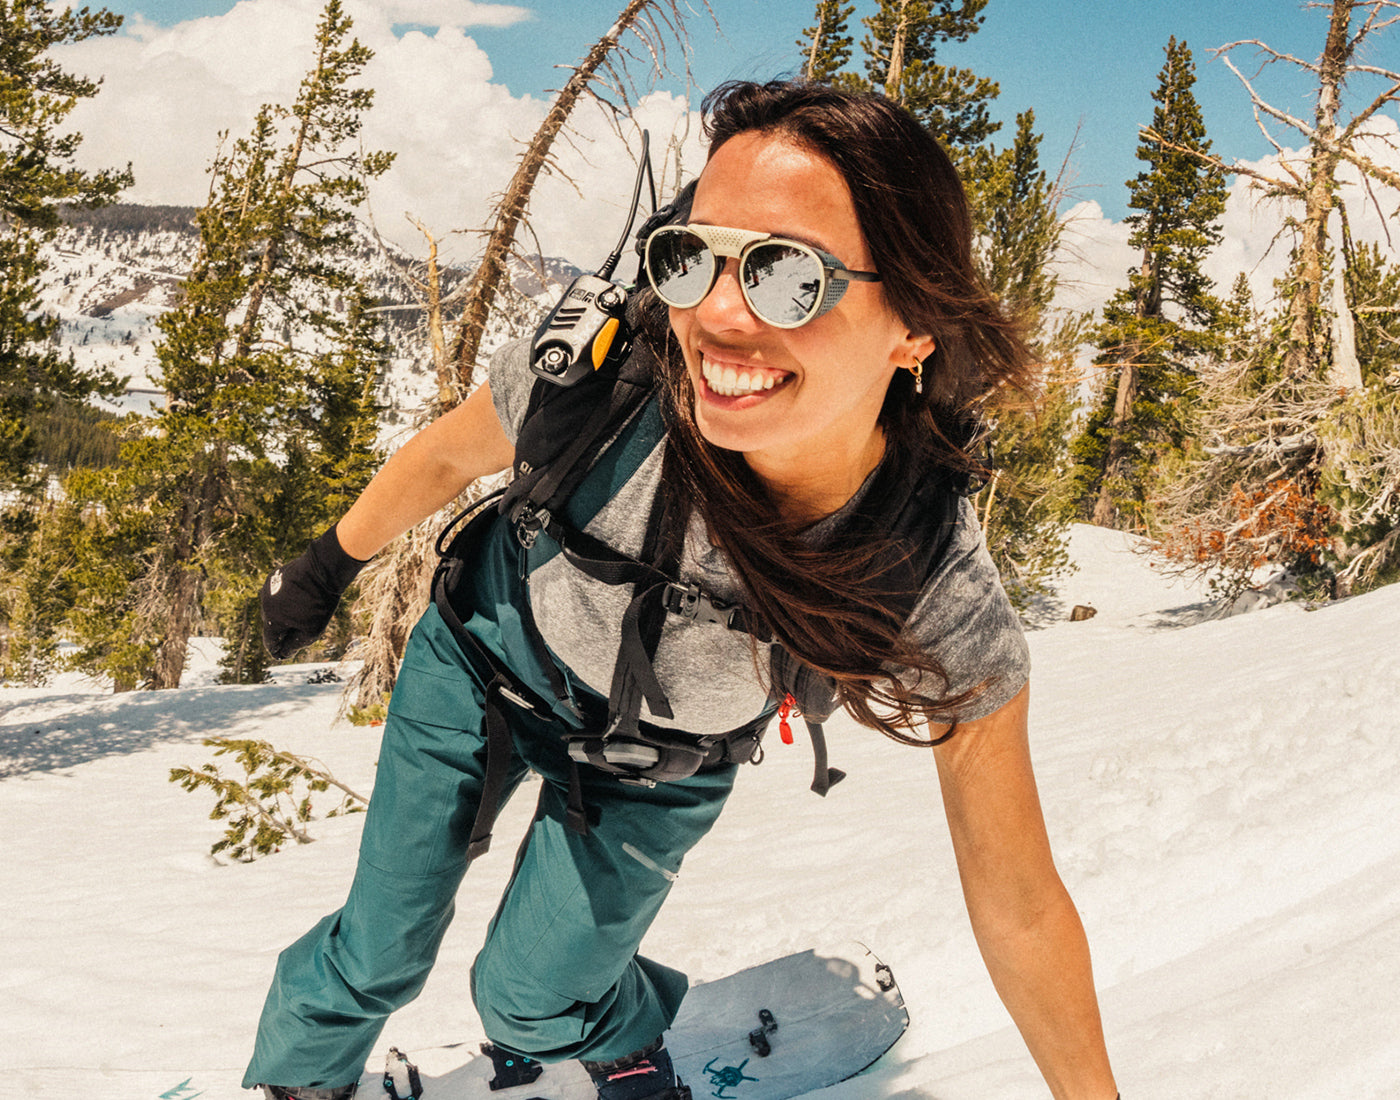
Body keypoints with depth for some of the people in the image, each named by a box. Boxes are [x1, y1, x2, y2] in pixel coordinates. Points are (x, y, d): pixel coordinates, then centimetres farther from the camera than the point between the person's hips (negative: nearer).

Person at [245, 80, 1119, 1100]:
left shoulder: (949, 612, -37)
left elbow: (1020, 905, -22)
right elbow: (447, 455, -11)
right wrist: (328, 567, 6)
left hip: (658, 765, 0)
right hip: (485, 655, 1)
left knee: (529, 1000, 7)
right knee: (381, 954, 11)